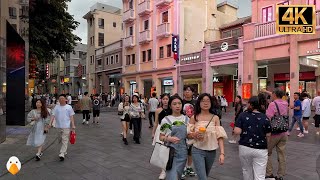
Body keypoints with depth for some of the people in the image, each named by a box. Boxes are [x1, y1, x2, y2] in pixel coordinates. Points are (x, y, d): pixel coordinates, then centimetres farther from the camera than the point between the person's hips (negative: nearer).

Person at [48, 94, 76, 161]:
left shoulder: (69, 107, 1)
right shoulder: (56, 107, 7)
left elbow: (71, 117, 0)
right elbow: (53, 115, 2)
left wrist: (73, 125, -5)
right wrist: (50, 123, -11)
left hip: (66, 126, -4)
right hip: (58, 126, 4)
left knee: (65, 140, -8)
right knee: (61, 140, 15)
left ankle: (62, 154, -8)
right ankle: (64, 152, 32)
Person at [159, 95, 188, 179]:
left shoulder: (186, 119, 3)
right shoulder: (166, 120, -5)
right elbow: (161, 137, -1)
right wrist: (169, 139, -20)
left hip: (183, 152, 4)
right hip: (170, 151, -3)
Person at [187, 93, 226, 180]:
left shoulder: (215, 118, -3)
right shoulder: (194, 117, -5)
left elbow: (220, 136, -7)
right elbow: (188, 135, 1)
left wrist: (222, 153, -16)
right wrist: (195, 134, -21)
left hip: (211, 151, 2)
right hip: (198, 151, -2)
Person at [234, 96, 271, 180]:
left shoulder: (243, 115, -7)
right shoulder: (265, 118, -3)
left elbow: (237, 132, -12)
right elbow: (268, 135, 0)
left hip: (245, 147, 0)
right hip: (261, 150, 0)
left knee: (246, 170, 23)